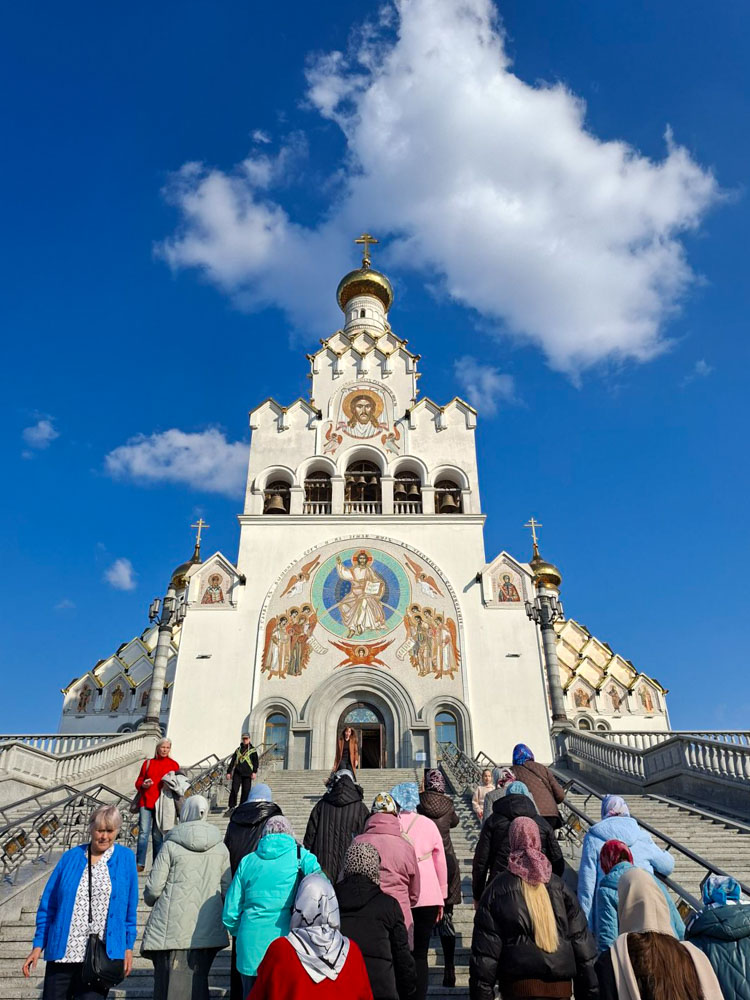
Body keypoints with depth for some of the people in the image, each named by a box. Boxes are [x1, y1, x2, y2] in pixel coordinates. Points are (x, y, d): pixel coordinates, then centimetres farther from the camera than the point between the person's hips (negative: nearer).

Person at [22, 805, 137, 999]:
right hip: (62, 953, 2)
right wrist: (38, 945, 4)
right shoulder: (71, 857, 3)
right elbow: (47, 905, 8)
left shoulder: (125, 858, 1)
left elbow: (130, 908, 6)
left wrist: (128, 947, 4)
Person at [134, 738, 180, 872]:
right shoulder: (148, 763, 13)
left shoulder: (173, 765, 9)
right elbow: (138, 782, 16)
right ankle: (140, 863, -5)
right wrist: (143, 785, -5)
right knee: (143, 832, -9)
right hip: (146, 801, 1)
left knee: (158, 834, 2)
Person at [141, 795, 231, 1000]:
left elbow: (153, 889, -6)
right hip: (207, 930, 3)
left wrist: (151, 900, 16)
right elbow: (226, 889, 6)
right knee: (198, 982, 14)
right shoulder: (220, 848, 3)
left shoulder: (170, 845, -7)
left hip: (173, 930, -3)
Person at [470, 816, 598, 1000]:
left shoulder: (497, 890, -2)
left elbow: (484, 951, -3)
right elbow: (581, 939, 6)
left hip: (519, 984, -3)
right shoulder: (558, 886, 5)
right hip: (561, 984, 3)